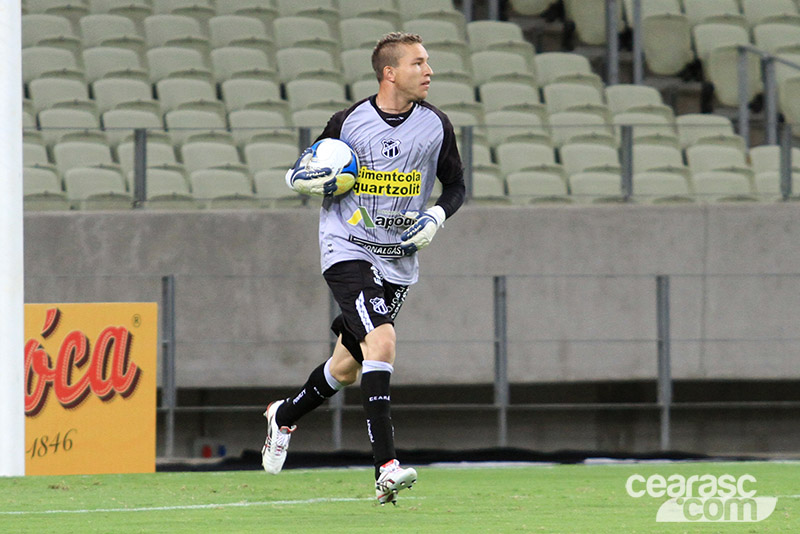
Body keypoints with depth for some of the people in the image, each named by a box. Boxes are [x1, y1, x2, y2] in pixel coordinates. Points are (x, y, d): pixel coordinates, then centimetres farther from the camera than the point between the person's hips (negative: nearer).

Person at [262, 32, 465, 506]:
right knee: (382, 341, -25)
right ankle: (387, 469, -28)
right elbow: (302, 173, 8)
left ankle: (285, 416, 43)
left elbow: (456, 185, 13)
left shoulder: (436, 125, 0)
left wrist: (436, 218, -7)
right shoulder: (348, 123, -6)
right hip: (348, 249, -4)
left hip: (399, 260, 4)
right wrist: (304, 179, -15)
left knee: (347, 368, 12)